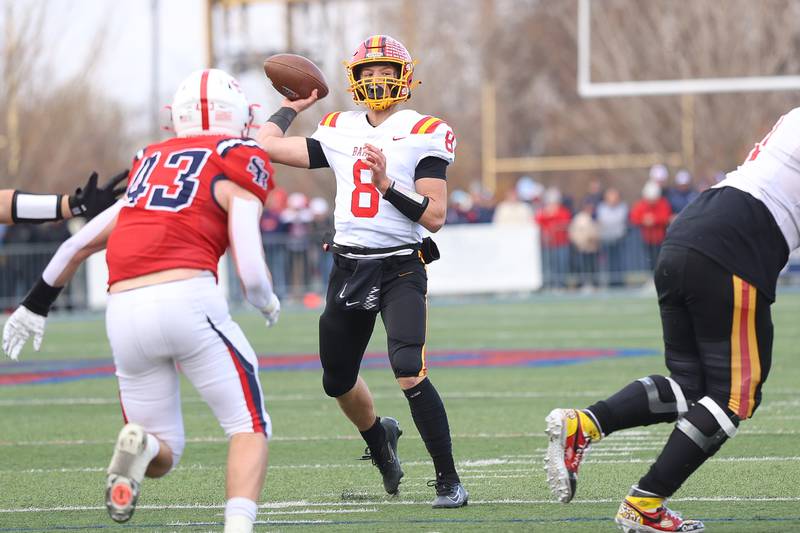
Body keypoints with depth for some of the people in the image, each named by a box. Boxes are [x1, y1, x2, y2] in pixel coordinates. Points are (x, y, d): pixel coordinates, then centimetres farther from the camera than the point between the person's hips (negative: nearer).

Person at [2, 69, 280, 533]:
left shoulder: (151, 164, 24)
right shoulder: (237, 167, 6)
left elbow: (80, 244, 30)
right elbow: (251, 273, -4)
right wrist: (269, 304, 18)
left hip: (126, 311, 5)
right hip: (187, 299, -5)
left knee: (162, 456, 17)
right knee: (250, 428, 6)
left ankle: (139, 444, -18)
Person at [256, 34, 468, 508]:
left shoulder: (423, 134, -6)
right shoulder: (339, 132, 9)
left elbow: (435, 216, -12)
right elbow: (267, 146, 10)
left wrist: (386, 182, -20)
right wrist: (293, 106, 20)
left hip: (401, 268, -6)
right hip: (349, 267, 6)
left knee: (410, 373, -23)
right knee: (339, 383, 16)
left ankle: (449, 480, -11)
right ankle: (380, 440, 48)